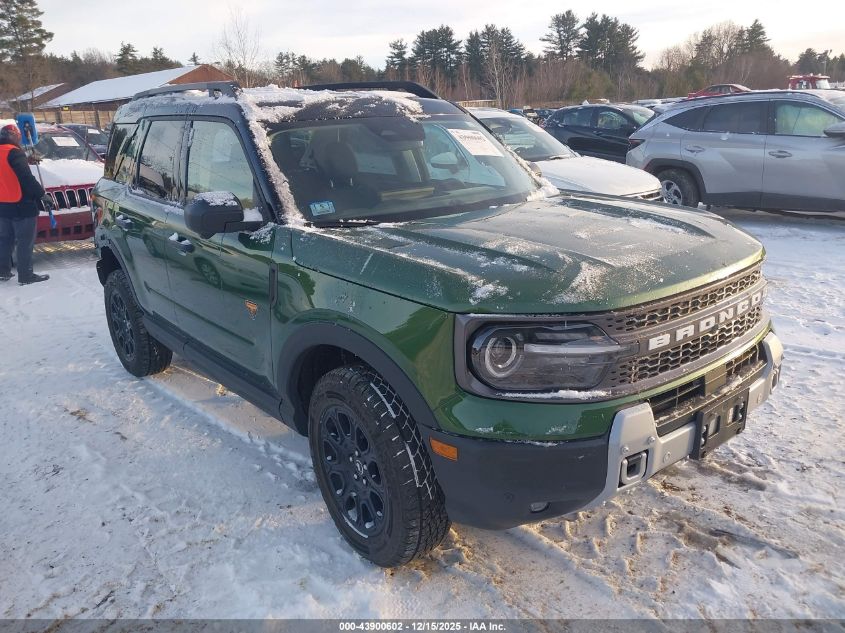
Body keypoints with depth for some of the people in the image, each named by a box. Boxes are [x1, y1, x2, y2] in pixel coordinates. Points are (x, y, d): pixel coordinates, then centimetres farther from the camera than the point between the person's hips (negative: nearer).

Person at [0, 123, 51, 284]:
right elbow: (26, 178, -21)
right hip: (21, 206, -9)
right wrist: (41, 194, -15)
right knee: (25, 242, -3)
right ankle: (25, 275, 0)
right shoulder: (13, 152, -14)